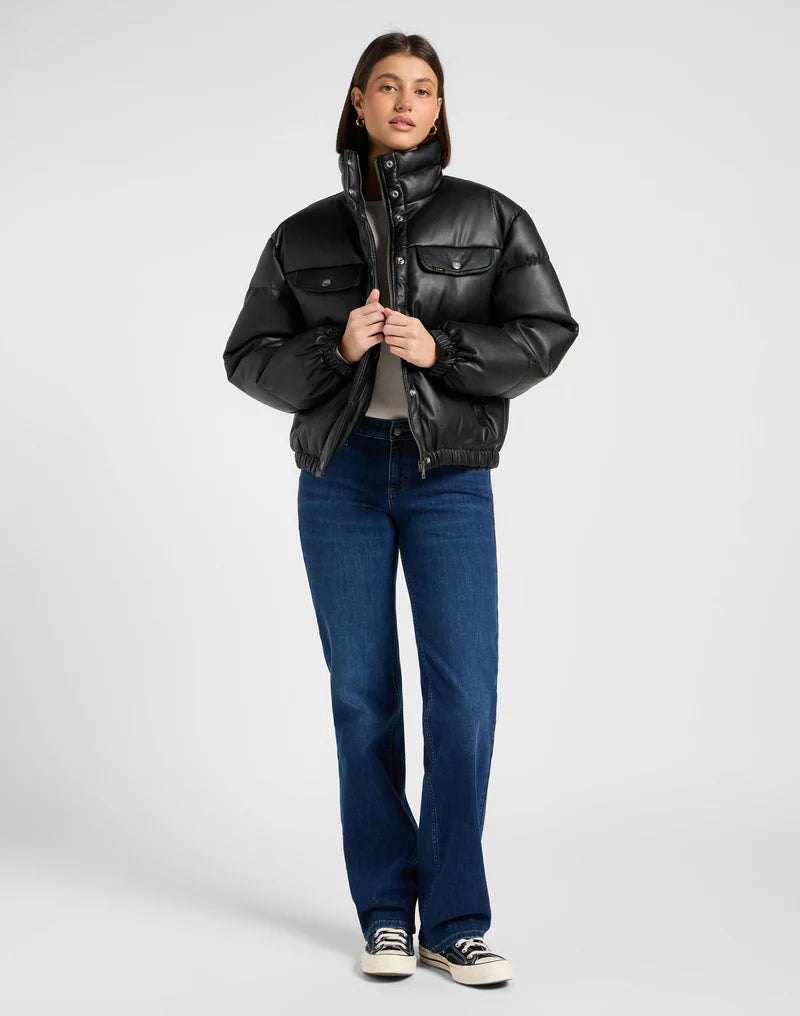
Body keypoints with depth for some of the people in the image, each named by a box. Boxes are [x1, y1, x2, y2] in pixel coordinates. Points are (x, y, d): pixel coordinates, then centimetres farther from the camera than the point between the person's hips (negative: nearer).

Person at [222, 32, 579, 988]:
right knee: (363, 694, 4)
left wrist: (441, 350, -16)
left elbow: (548, 332, -1)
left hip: (450, 476, -1)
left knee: (465, 694, -8)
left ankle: (455, 923, 3)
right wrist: (335, 349, -13)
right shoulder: (304, 235, 8)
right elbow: (248, 357, 6)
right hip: (341, 476, 1)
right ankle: (385, 915, 15)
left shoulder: (491, 218, 5)